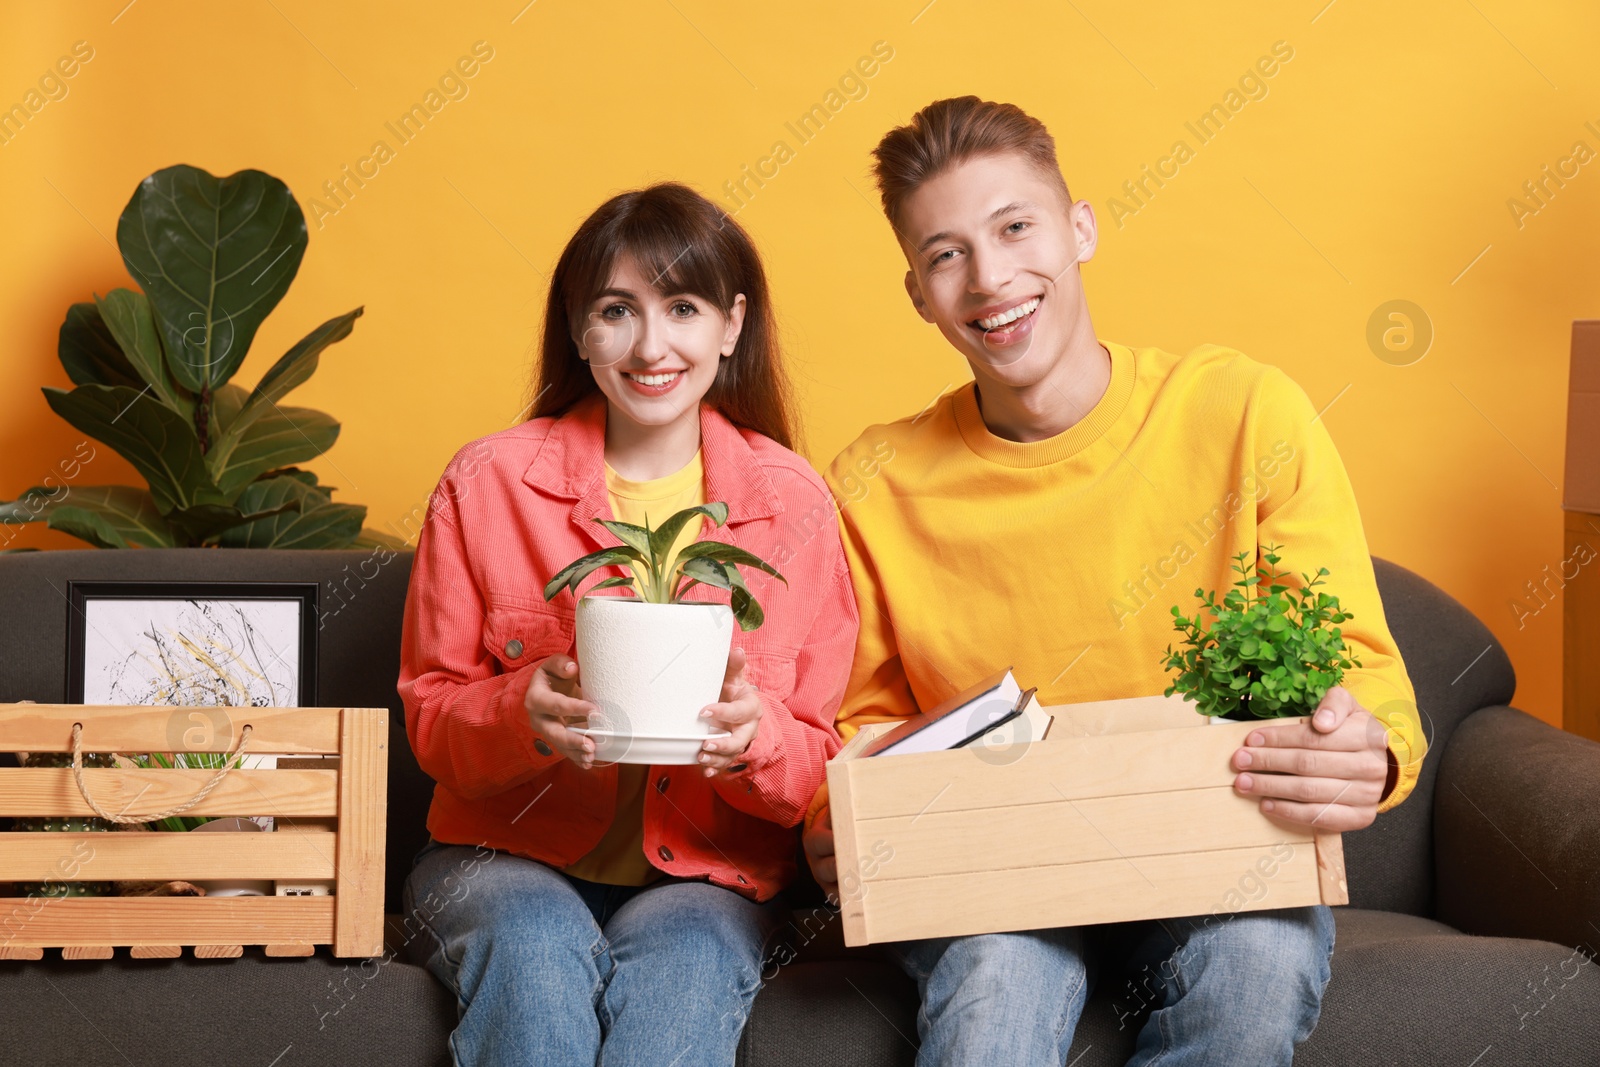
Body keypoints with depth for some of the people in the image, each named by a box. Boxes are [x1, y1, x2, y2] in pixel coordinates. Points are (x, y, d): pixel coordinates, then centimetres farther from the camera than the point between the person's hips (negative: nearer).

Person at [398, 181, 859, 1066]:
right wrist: (523, 712, -21)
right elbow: (429, 718, 2)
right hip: (508, 855, 0)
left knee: (685, 961, -33)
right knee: (535, 945, -33)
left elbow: (822, 768, 3)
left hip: (705, 870, 0)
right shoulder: (486, 484, 0)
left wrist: (756, 733, -21)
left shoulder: (792, 503, 1)